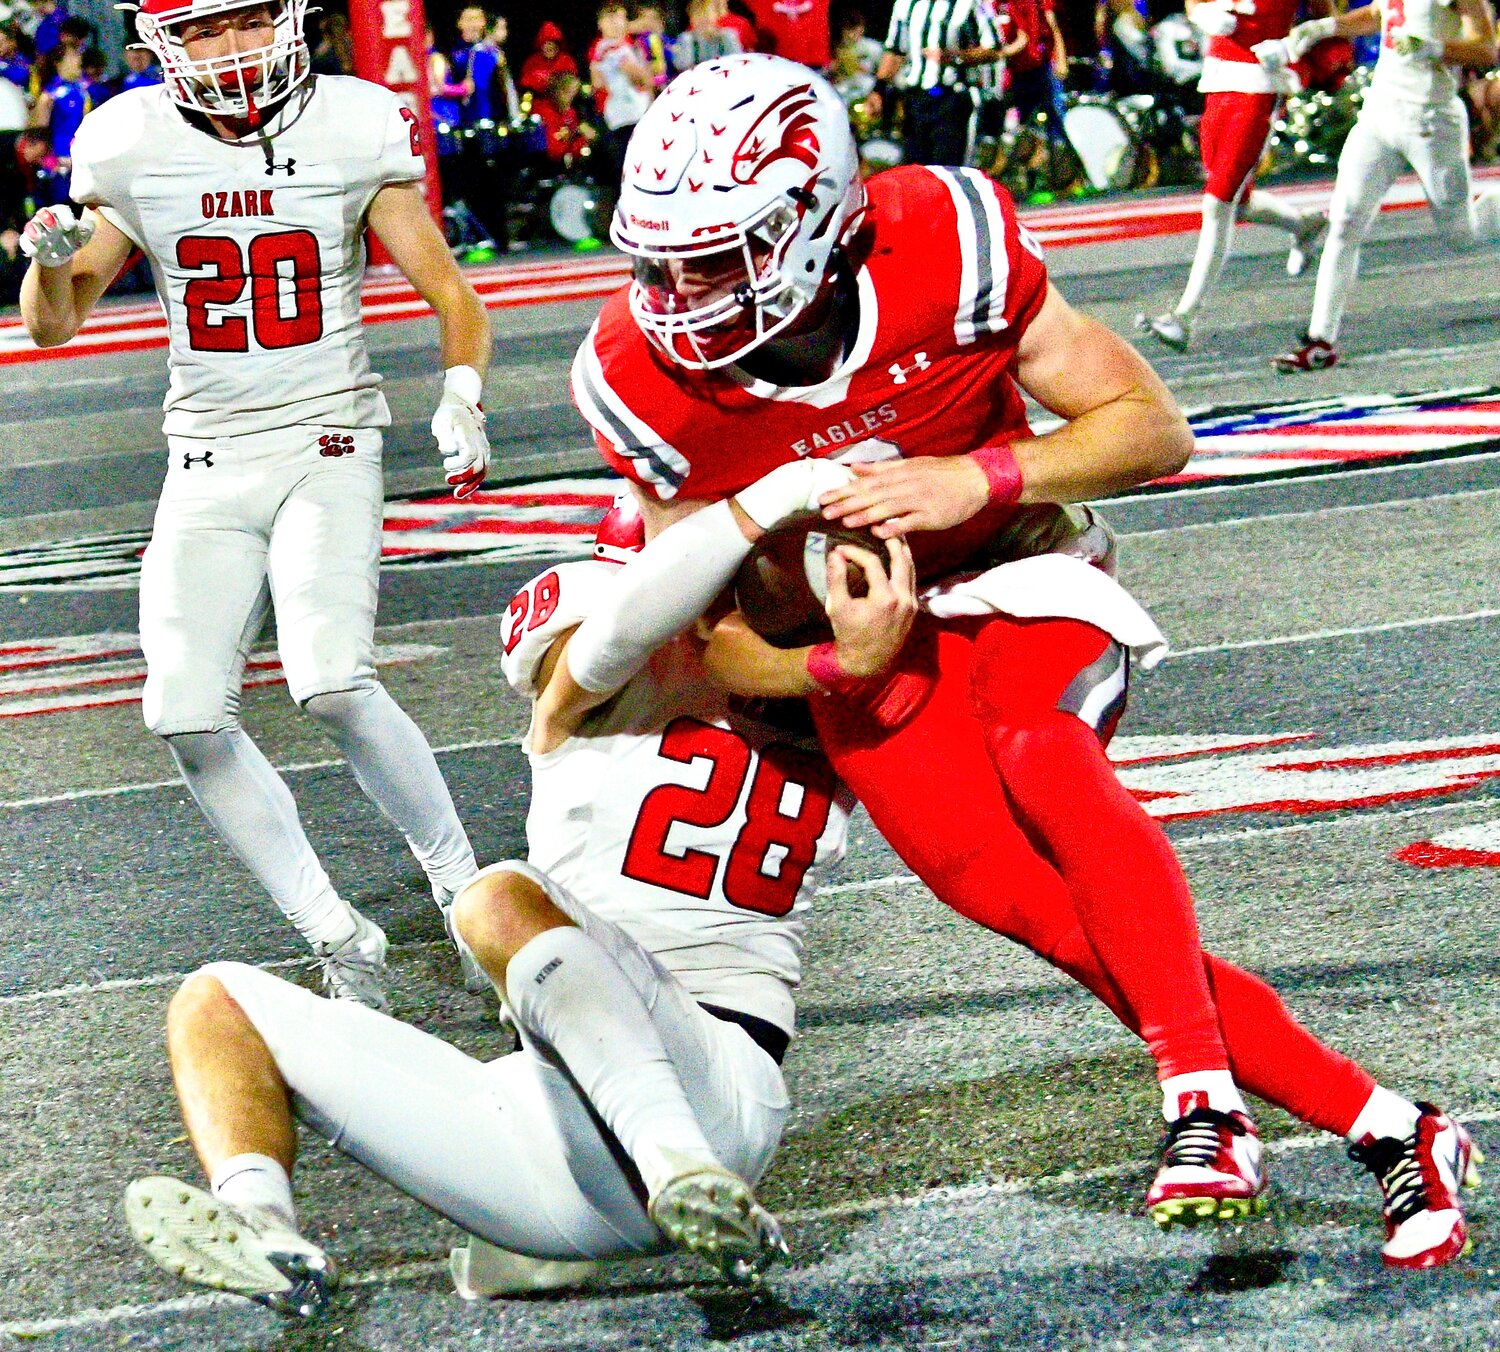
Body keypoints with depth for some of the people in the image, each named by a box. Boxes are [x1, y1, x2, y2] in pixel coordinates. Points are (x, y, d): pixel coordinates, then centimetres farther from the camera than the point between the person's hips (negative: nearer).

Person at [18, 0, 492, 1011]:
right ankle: (337, 937, 4)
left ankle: (460, 879, 1)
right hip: (208, 462, 3)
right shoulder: (129, 152, -1)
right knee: (187, 715, -10)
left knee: (333, 682, -23)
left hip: (327, 445, -3)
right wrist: (51, 259, -16)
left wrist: (462, 397, -22)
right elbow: (52, 328, 7)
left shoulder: (355, 134, -7)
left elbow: (453, 296, -2)